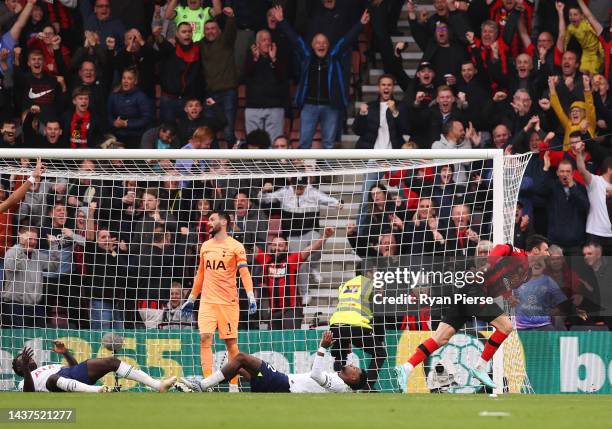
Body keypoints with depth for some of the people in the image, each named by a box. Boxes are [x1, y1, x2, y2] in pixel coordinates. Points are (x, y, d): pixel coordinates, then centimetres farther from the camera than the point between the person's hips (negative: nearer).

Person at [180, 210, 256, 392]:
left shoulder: (235, 247, -2)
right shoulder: (205, 247, 14)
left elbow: (244, 273, -10)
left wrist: (251, 297, -22)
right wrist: (191, 299, 24)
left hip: (228, 302, -4)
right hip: (207, 301, 4)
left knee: (231, 342, 0)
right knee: (205, 338, -12)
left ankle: (234, 386, 9)